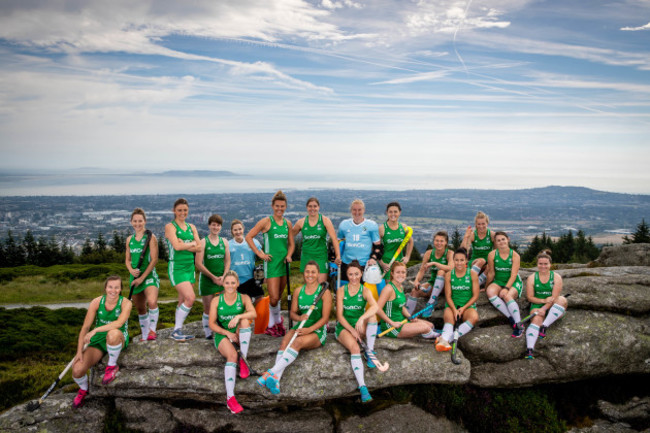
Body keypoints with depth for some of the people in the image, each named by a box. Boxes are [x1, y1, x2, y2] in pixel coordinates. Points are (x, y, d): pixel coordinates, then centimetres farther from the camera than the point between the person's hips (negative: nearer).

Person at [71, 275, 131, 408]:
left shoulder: (125, 303, -14)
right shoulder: (96, 302, -8)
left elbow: (119, 323, -32)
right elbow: (85, 327, -7)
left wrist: (95, 330, -37)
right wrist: (79, 351, -13)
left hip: (119, 340, -3)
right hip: (98, 341, 3)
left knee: (113, 333, -41)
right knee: (77, 370, -19)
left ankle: (112, 366, -13)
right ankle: (83, 389, 19)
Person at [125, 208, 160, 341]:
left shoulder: (151, 237, -4)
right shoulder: (129, 239, 12)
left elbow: (154, 260, -9)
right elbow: (128, 260, 16)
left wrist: (142, 277, -12)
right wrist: (131, 270, -7)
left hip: (149, 275, -5)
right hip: (135, 277, 5)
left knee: (152, 302, -29)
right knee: (140, 308, 12)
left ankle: (152, 330, -12)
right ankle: (144, 336, 26)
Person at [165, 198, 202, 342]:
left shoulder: (191, 227, 14)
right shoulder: (170, 226, -4)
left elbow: (199, 248, 4)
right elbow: (176, 246, -18)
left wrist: (185, 246, -10)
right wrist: (192, 244, -3)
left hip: (190, 266, 6)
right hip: (177, 267, -6)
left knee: (183, 301, 10)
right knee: (190, 298, -17)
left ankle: (178, 331, 19)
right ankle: (176, 330, -3)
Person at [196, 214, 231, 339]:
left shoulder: (224, 241, 8)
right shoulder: (203, 242, -4)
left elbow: (228, 261, 8)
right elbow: (198, 263, -9)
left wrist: (224, 276, -7)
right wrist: (213, 277, -10)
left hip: (222, 280, 3)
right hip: (207, 279, -3)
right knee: (208, 308, 4)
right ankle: (207, 332, 17)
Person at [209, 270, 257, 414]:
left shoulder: (244, 298, 2)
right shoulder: (216, 301, 2)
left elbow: (253, 314, -16)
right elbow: (212, 324, -2)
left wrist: (238, 317, -35)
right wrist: (227, 333, -17)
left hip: (240, 336, 2)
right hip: (222, 335, -2)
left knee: (245, 318, -29)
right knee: (232, 355, -33)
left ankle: (243, 360, -27)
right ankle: (230, 398, -38)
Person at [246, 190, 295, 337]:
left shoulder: (287, 223, 10)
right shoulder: (266, 221, -6)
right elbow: (248, 237, -7)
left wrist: (289, 255, 0)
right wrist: (260, 253, -10)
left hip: (284, 263, 5)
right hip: (272, 263, -5)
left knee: (278, 297, 12)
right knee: (274, 298, -9)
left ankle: (271, 325, 28)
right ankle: (278, 320, 17)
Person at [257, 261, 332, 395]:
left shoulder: (325, 292, -2)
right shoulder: (298, 291, 11)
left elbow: (325, 318, -7)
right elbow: (292, 312, 12)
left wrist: (309, 329, -21)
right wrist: (299, 317, -12)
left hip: (318, 331, -4)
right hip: (300, 327, 4)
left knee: (298, 341, -35)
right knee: (285, 341, -30)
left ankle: (272, 372, -44)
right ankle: (276, 378, -44)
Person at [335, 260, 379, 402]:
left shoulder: (365, 291, 0)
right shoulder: (341, 291, 0)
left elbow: (375, 307, -23)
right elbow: (339, 315, -5)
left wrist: (362, 318, -40)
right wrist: (352, 330, -18)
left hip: (361, 326, 2)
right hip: (344, 327, -2)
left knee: (371, 314, -28)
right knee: (355, 348, -31)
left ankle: (370, 352, -19)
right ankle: (363, 387, -39)